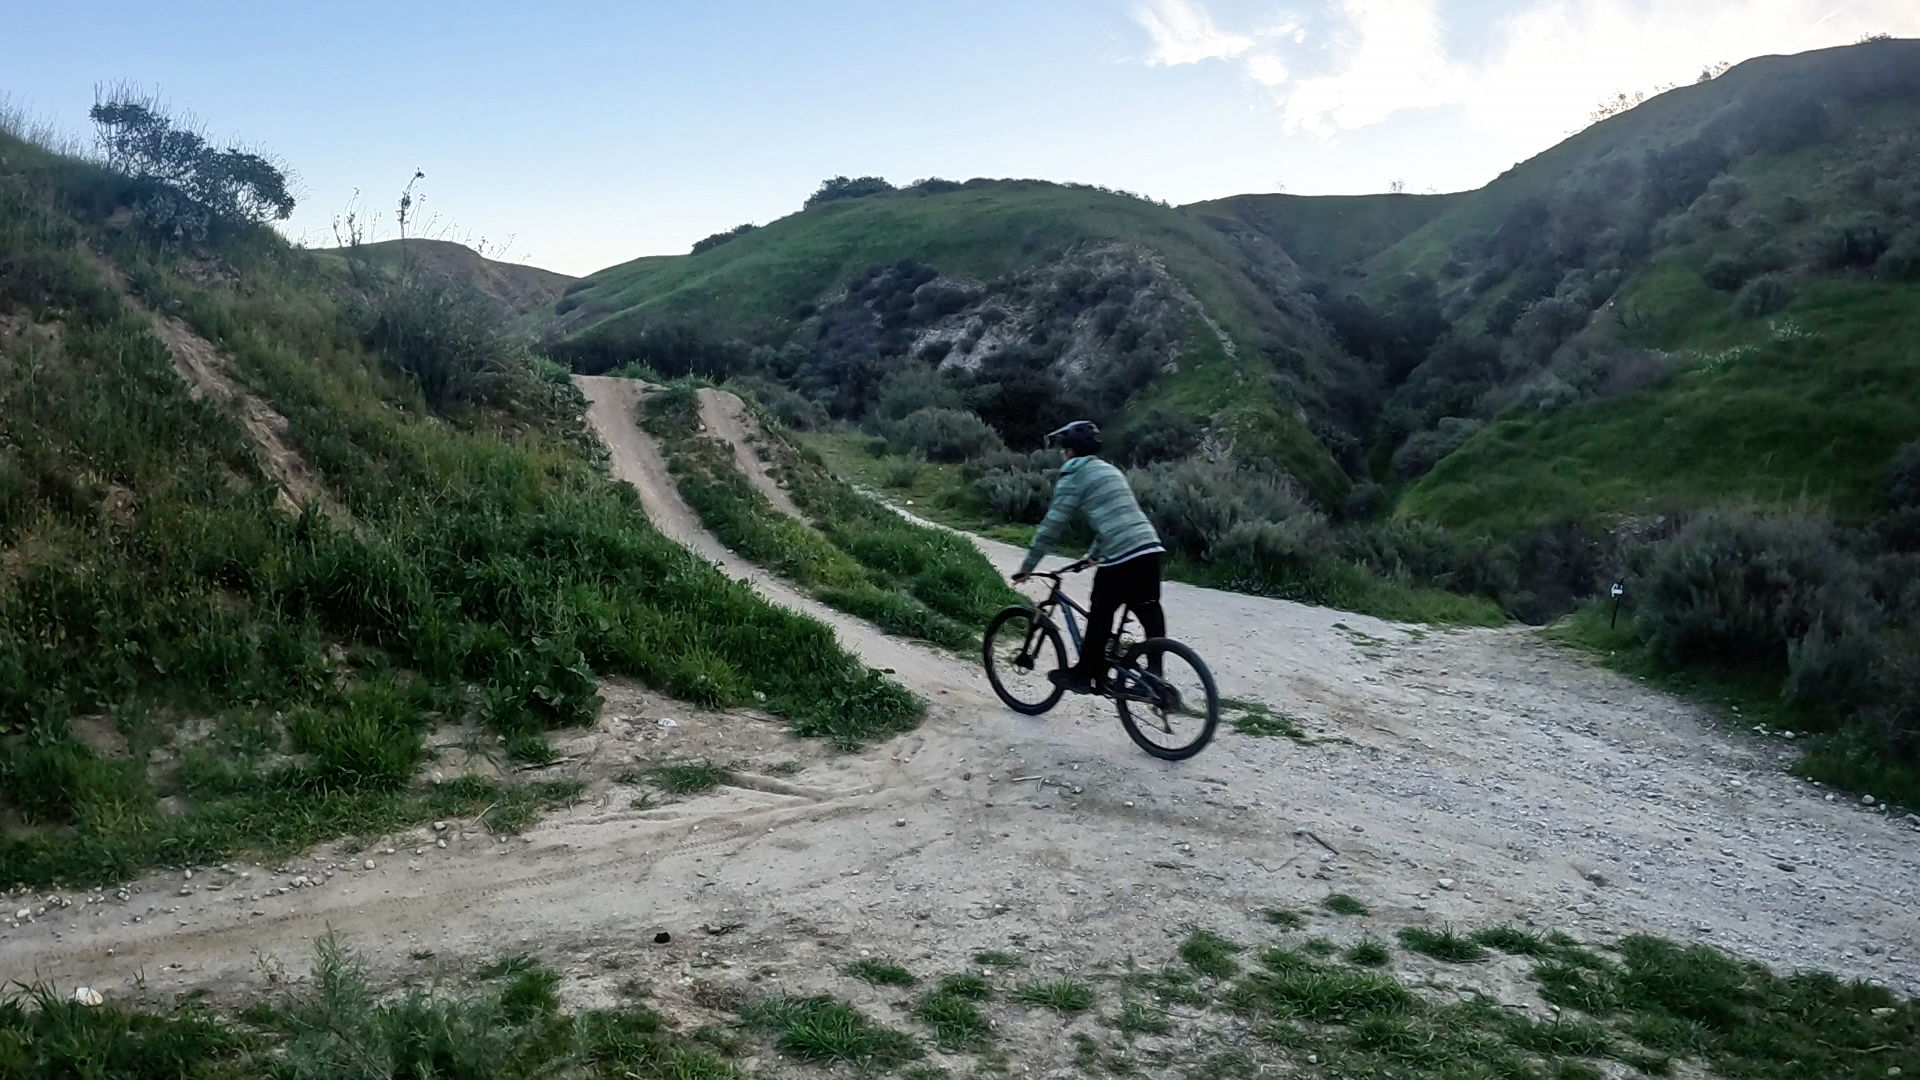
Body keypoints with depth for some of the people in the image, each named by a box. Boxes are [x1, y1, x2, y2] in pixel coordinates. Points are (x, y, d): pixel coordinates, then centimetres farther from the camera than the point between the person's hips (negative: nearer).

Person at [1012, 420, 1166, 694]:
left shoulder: (1073, 477, 1)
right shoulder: (1110, 470, 25)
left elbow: (1052, 525, 0)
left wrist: (1028, 566, 7)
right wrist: (1093, 553, 44)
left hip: (1120, 555, -7)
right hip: (1150, 547, 7)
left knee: (1100, 616, 7)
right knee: (1150, 615, 11)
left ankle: (1085, 674, 17)